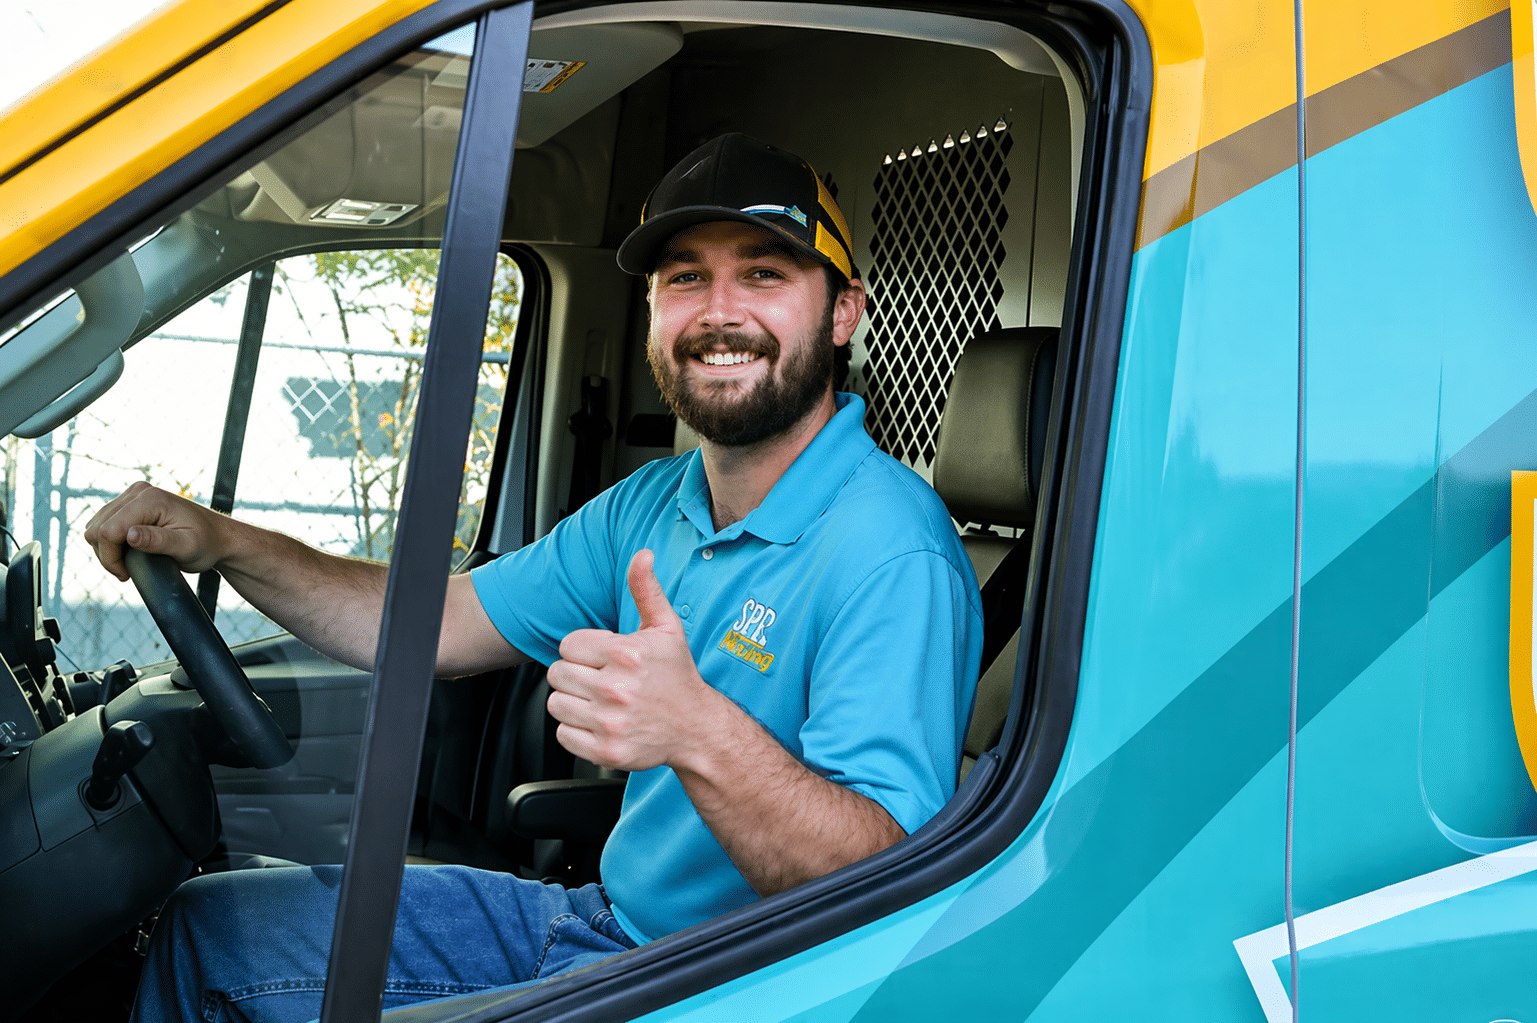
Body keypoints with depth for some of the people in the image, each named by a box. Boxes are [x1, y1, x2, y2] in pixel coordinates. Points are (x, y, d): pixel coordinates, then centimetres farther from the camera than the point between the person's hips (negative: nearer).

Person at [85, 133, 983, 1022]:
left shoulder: (887, 555, -24)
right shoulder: (655, 502, 5)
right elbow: (439, 624, 9)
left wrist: (700, 734, -48)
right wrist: (222, 543, -3)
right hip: (604, 916, 9)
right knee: (208, 926, 14)